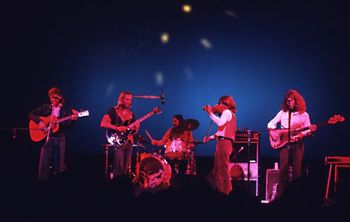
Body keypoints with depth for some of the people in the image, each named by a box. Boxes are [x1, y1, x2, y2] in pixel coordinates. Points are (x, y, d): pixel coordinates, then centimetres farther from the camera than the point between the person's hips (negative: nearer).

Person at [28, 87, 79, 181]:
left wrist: (72, 119, -22)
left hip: (59, 139, -1)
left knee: (59, 167, -5)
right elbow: (31, 114, 6)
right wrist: (39, 122, -10)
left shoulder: (65, 110, 6)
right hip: (46, 137, 1)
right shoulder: (45, 108, 9)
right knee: (44, 164, -11)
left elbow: (69, 126, -1)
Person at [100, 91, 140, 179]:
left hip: (128, 142, 6)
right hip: (117, 141, -6)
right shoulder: (113, 111, -2)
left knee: (126, 168, 3)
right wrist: (117, 128, -23)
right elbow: (103, 124, -14)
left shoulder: (131, 114, 17)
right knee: (119, 167, -17)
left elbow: (133, 131, 18)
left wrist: (136, 127, -6)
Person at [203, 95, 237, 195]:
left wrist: (211, 113, -16)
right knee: (218, 168, 12)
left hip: (224, 142, -10)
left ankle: (225, 190, -12)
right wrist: (210, 137, 19)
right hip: (224, 142, 10)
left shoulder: (227, 112, -4)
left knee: (222, 168, -11)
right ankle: (221, 190, 14)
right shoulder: (230, 114, 25)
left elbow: (220, 123, -23)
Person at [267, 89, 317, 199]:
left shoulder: (304, 115, 7)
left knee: (296, 170, -4)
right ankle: (279, 194, -9)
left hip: (298, 144, 0)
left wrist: (310, 131, -15)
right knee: (283, 169, -9)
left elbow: (308, 131, 8)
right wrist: (272, 130, -6)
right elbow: (271, 124, 14)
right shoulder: (282, 113, 10)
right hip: (284, 143, 0)